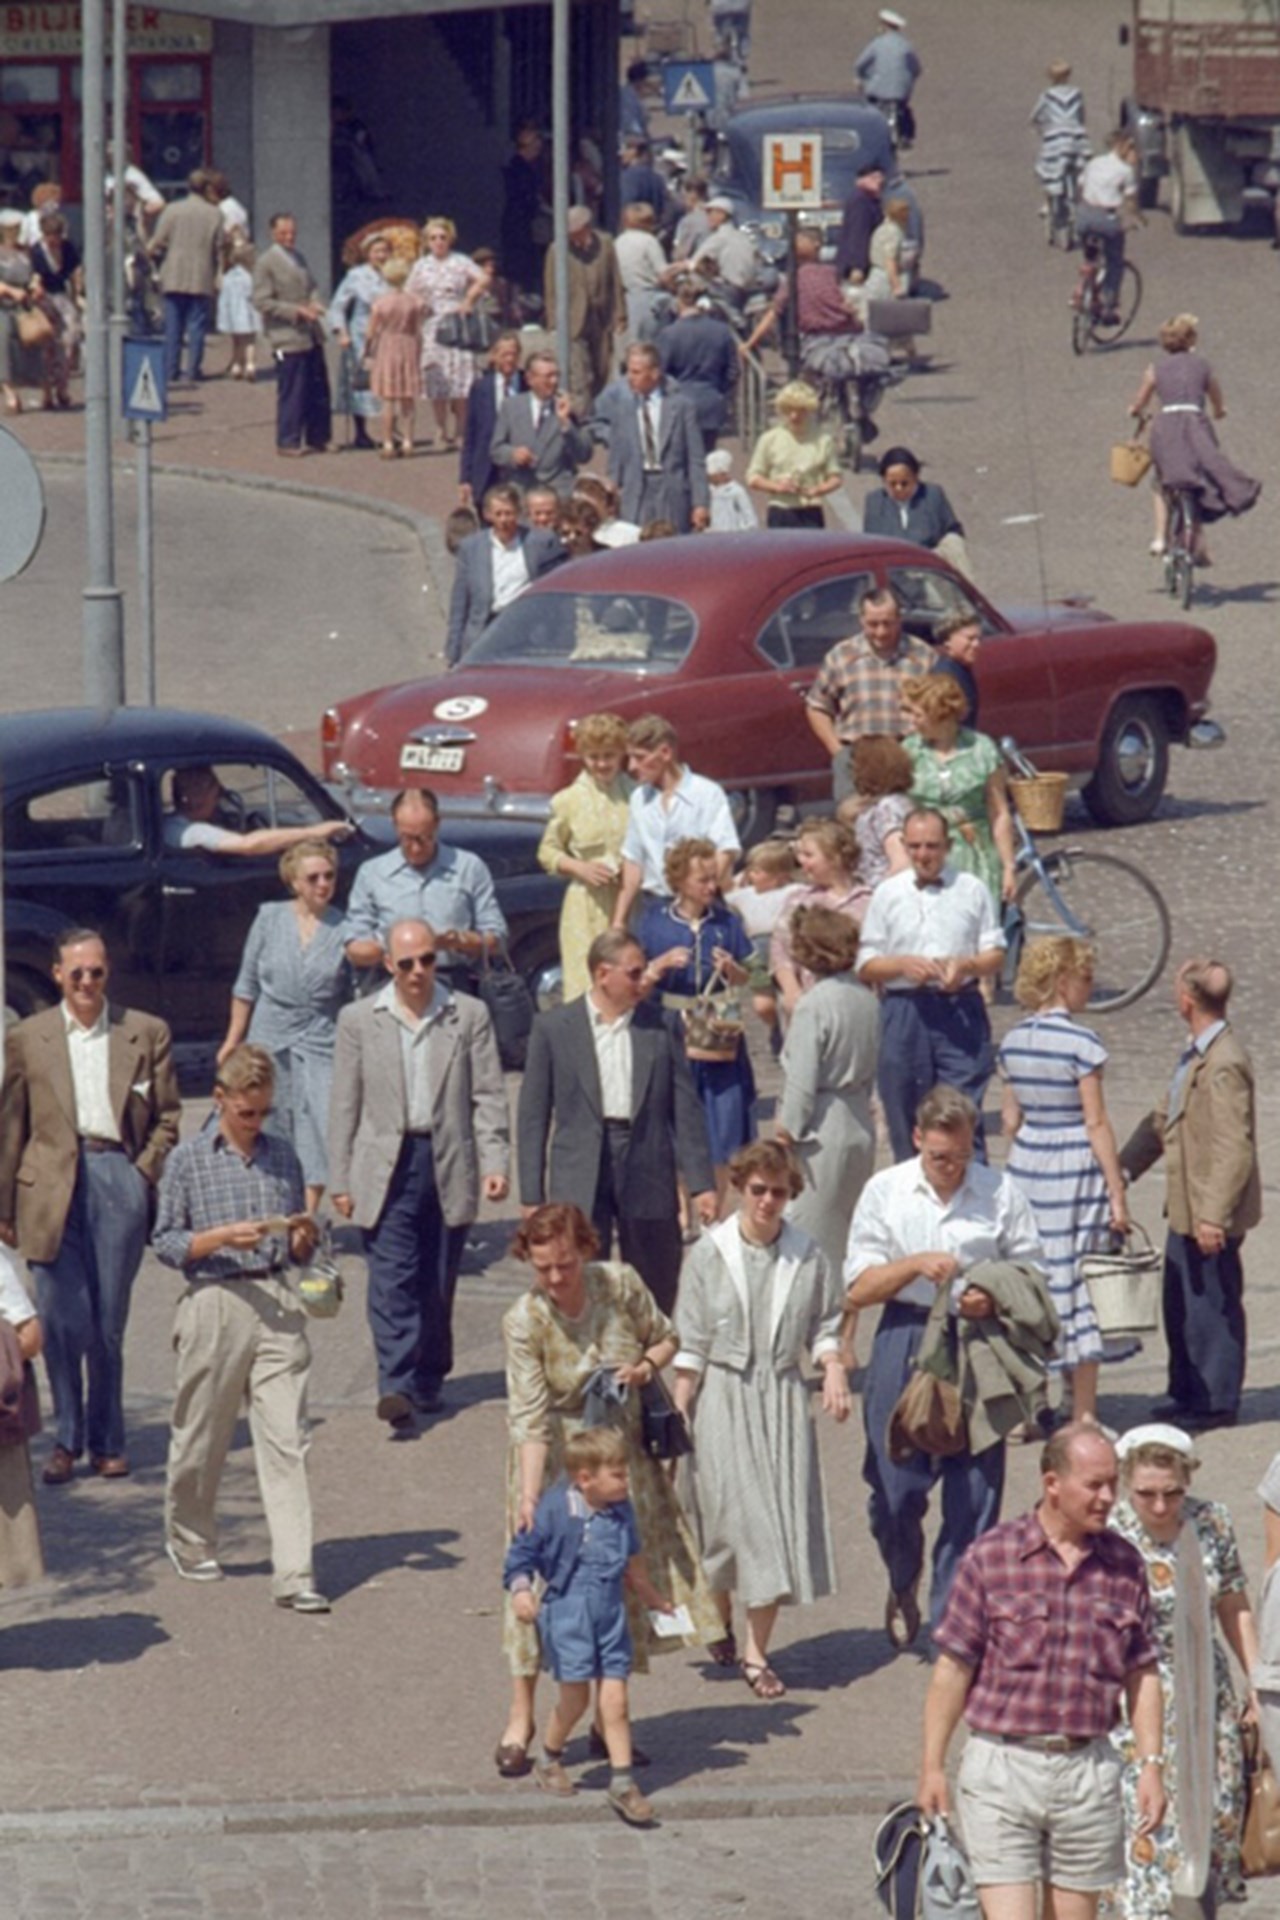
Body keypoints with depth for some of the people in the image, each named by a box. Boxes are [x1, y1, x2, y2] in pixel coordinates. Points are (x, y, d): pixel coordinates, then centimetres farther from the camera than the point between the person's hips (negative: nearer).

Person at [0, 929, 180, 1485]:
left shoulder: (147, 1034, 9)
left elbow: (168, 1117, 11)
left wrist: (145, 1176, -3)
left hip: (119, 1181, 0)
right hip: (52, 1186, 0)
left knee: (108, 1323, 2)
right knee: (62, 1319, -5)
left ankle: (106, 1443, 13)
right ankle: (67, 1440, 5)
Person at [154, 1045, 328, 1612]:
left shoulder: (283, 1157, 12)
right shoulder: (187, 1160, 3)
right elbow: (166, 1243, 1)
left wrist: (303, 1239, -3)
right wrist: (222, 1237, -14)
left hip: (276, 1303, 2)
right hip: (215, 1304, -2)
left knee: (286, 1440, -7)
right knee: (200, 1437, 8)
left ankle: (294, 1575, -11)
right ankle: (189, 1541, 33)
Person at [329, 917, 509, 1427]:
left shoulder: (469, 1017, 5)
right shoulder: (359, 1020, 5)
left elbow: (488, 1096, 5)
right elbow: (345, 1106, 7)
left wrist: (494, 1162, -6)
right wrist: (340, 1180, 3)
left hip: (449, 1165, 1)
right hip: (386, 1167, -1)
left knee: (438, 1284, 7)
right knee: (392, 1280, -11)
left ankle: (428, 1380, 20)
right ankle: (396, 1386, -18)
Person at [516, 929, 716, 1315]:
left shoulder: (661, 1029, 5)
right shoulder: (553, 1028, 2)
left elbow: (686, 1110, 5)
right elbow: (533, 1116, 3)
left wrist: (700, 1184, -1)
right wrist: (531, 1196, -2)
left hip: (647, 1179, 1)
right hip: (579, 1180, -1)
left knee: (658, 1295, 6)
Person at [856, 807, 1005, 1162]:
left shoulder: (971, 890, 7)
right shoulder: (888, 894, 9)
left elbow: (995, 955, 8)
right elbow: (866, 966, 9)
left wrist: (966, 966, -13)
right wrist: (903, 965, -11)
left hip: (961, 1011, -2)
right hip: (904, 1010, 2)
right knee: (906, 1126, 5)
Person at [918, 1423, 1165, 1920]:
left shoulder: (1124, 1565, 5)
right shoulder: (991, 1557, -4)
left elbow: (1142, 1674, 11)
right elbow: (952, 1668, -1)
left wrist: (1151, 1765, 3)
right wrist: (931, 1767, -2)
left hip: (1087, 1769, 3)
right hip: (1002, 1765, -3)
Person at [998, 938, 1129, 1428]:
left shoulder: (1012, 1041, 5)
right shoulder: (1080, 1042, -14)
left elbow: (1011, 1119, 11)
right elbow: (1096, 1125, -14)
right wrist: (1117, 1194, -11)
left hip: (1025, 1164, 6)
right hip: (1075, 1167, -6)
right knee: (1078, 1283, 0)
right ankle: (1083, 1415, 3)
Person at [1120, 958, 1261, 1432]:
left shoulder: (1224, 1065, -24)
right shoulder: (1195, 1055, 9)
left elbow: (1234, 1149, -26)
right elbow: (1164, 1118, 20)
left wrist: (1214, 1216, -26)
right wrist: (1123, 1167, 17)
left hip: (1211, 1213, -10)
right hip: (1187, 1207, 10)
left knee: (1213, 1303, 3)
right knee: (1180, 1304, 19)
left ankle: (1217, 1401, 14)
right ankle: (1188, 1391, 31)